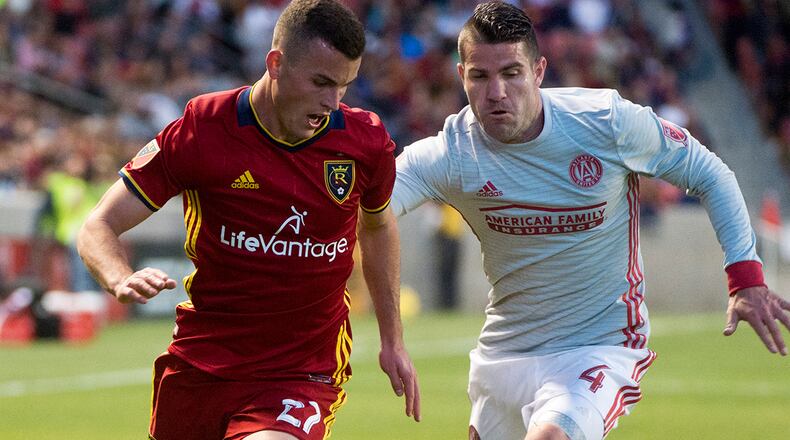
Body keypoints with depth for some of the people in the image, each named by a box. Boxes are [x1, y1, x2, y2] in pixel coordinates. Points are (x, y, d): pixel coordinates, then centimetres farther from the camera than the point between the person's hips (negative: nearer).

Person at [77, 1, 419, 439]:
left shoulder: (367, 143, -5)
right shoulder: (201, 130, -12)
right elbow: (98, 227, -7)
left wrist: (392, 340, 20)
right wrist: (122, 280, -29)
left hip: (304, 375, -1)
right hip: (199, 365, 1)